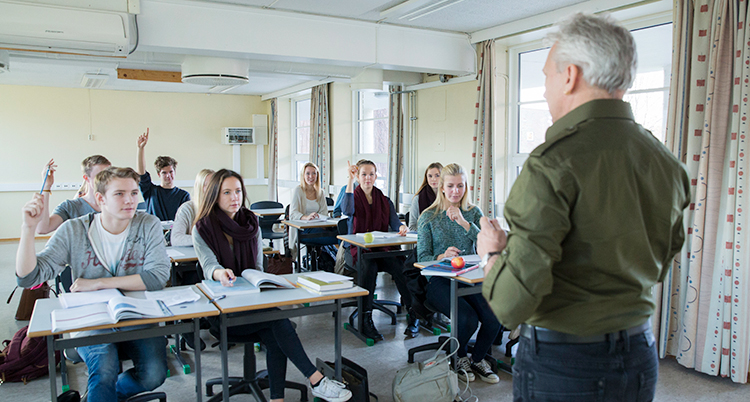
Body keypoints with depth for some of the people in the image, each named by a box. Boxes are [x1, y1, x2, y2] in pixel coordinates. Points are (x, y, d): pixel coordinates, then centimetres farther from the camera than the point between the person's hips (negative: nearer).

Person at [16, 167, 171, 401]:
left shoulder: (148, 226, -4)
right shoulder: (73, 231, -3)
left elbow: (158, 276, -15)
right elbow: (28, 278, -6)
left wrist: (97, 283, -16)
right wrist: (29, 227, -18)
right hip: (91, 322, -1)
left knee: (153, 375, -19)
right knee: (105, 370, -32)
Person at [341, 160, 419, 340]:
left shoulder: (385, 201, 15)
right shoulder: (353, 196, 6)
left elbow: (394, 223, 3)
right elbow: (347, 210, -19)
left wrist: (402, 227, -21)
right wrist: (350, 180, -20)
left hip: (382, 248, 2)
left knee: (399, 267, -29)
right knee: (370, 267, -35)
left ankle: (413, 315, -24)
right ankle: (366, 320, -29)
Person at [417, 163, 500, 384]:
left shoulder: (473, 212, 10)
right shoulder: (428, 217, 3)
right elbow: (422, 257, 0)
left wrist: (464, 222, -16)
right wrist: (442, 257, -21)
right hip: (439, 281, -3)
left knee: (494, 316, -22)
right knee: (468, 318, -27)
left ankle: (477, 359, 10)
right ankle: (460, 358, 8)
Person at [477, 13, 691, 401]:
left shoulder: (553, 163, -23)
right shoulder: (668, 164, 1)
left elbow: (513, 301, -27)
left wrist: (492, 251, -5)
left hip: (561, 364, -7)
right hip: (641, 358, 7)